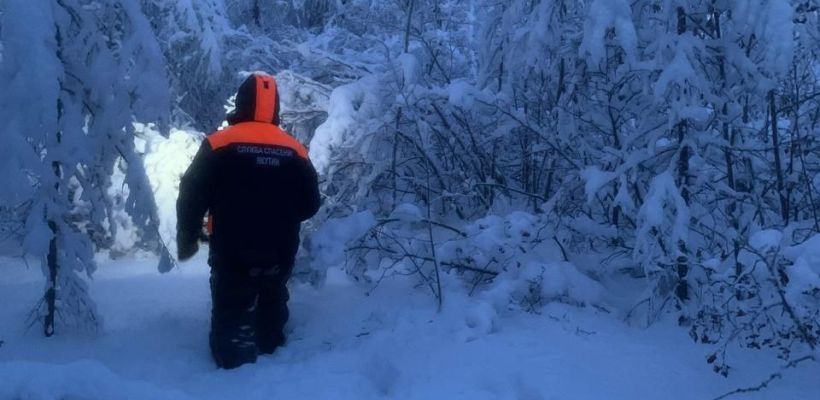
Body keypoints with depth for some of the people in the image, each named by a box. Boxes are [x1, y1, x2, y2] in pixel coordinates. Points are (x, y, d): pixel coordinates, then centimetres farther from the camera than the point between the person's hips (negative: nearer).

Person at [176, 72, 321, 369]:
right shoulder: (295, 150, 2)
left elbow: (191, 197, -7)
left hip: (232, 253, -4)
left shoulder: (219, 144, -7)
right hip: (279, 254, 4)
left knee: (232, 318, 2)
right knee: (271, 315, 21)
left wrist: (186, 241, 6)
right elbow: (310, 205, 9)